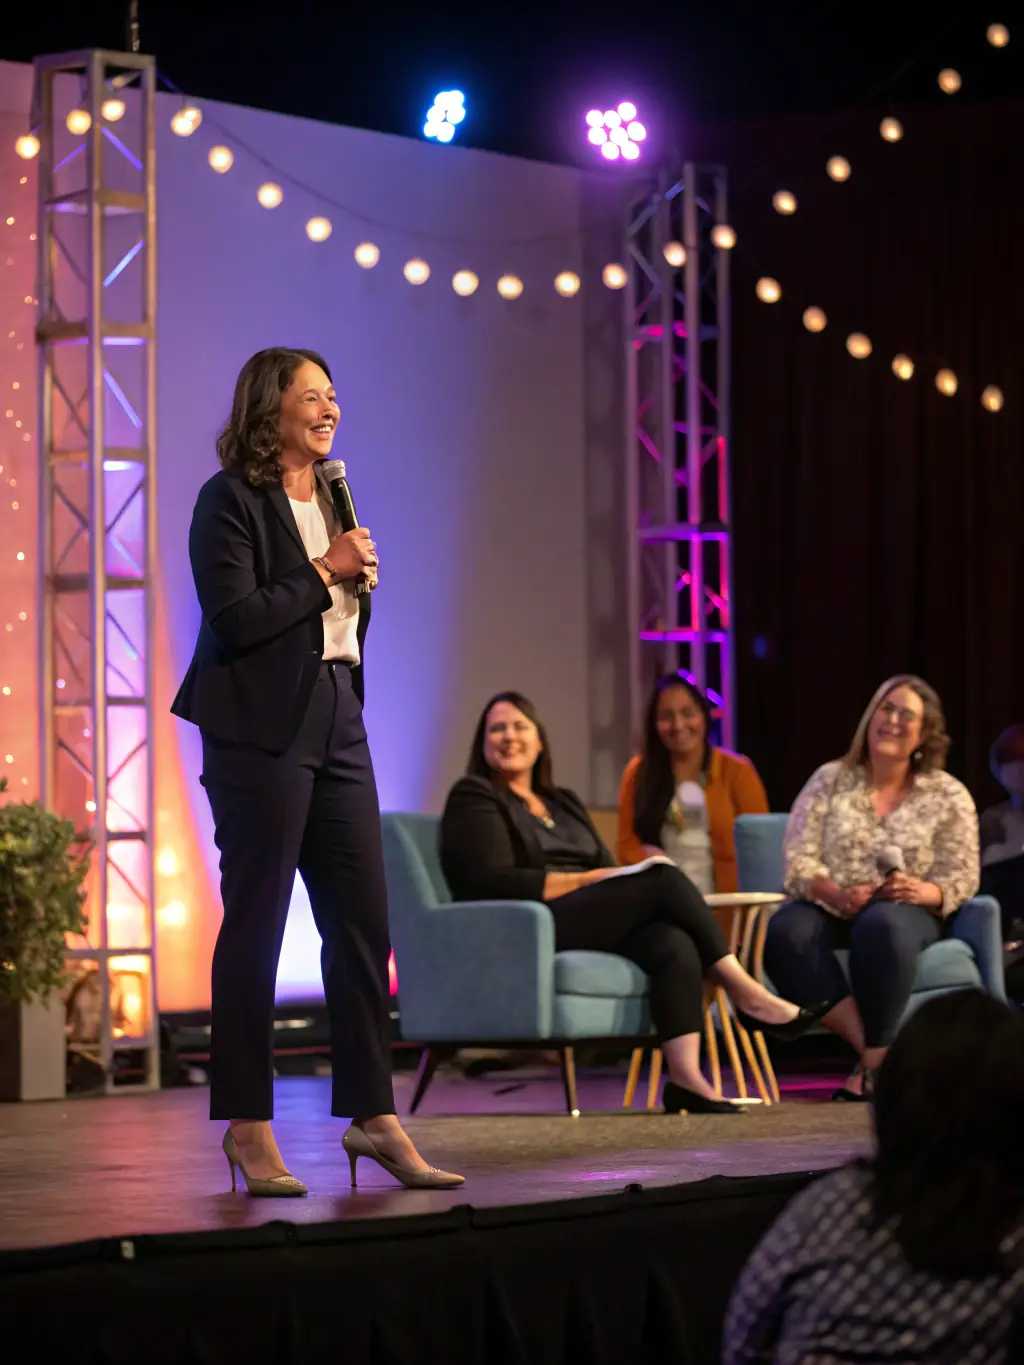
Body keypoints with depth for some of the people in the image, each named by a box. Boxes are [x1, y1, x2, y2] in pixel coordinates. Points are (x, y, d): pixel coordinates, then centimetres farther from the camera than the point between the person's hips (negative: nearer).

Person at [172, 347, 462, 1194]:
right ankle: (249, 1127, 1)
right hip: (262, 733, -7)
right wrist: (324, 572, -11)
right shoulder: (231, 500, -6)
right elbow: (233, 619, -15)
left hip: (337, 725, 7)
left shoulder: (332, 500, 17)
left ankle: (374, 1115, 7)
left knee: (363, 923, 3)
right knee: (255, 925, -4)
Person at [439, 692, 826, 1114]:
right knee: (662, 879, -22)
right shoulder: (473, 798, 6)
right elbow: (495, 883, -9)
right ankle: (746, 993, -18)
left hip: (587, 926, 7)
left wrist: (617, 879, -6)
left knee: (674, 944, -27)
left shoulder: (564, 802, 28)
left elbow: (606, 869, 19)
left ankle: (686, 1077, -41)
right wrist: (587, 880, -11)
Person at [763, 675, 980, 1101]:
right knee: (786, 933, -33)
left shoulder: (949, 796, 5)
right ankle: (868, 1045, -34)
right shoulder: (830, 781, 6)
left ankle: (874, 1062, -32)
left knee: (881, 925, -39)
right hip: (829, 909, 2)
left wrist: (923, 891, -22)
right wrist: (837, 895, -21)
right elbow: (798, 859, -2)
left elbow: (962, 878, 1)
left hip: (906, 912, -1)